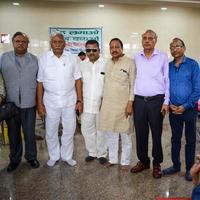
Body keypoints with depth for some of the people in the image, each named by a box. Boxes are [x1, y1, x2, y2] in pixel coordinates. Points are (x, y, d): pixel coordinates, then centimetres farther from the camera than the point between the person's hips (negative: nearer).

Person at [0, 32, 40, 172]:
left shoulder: (34, 60, 5)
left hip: (29, 104, 0)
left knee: (30, 133, 9)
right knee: (13, 134, 13)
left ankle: (31, 157, 29)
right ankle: (15, 159, 31)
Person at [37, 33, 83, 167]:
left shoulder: (71, 58, 0)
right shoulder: (43, 59, -2)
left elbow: (77, 80, 2)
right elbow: (40, 83, -1)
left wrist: (80, 100, -2)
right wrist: (40, 103, -4)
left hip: (70, 101, 1)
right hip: (51, 101, -1)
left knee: (69, 130, 11)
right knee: (51, 131, 11)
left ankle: (67, 156, 30)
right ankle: (54, 156, 31)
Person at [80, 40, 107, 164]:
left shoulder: (105, 65, -5)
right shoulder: (82, 65, 6)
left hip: (102, 103, -3)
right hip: (86, 103, 3)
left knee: (101, 130, 8)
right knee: (87, 129, 10)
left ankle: (102, 154, 23)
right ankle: (92, 152, 27)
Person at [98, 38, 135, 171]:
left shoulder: (129, 62, -6)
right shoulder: (108, 63, 12)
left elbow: (133, 84, -9)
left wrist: (130, 103, -16)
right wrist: (103, 102, 13)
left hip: (122, 104, -5)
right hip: (108, 104, 6)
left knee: (125, 135, 5)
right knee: (110, 134, 13)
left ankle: (125, 161, 20)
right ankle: (113, 159, 28)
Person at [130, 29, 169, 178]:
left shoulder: (163, 57, 1)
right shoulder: (137, 57, 9)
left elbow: (167, 80, 1)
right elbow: (134, 78, 12)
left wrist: (166, 101, -4)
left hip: (156, 100, -2)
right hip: (139, 100, 3)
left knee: (156, 134, 6)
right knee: (140, 133, 9)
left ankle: (157, 163, 22)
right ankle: (143, 161, 26)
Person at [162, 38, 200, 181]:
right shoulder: (168, 66, 5)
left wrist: (185, 106, -14)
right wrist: (169, 104, -6)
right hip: (173, 109, 3)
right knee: (175, 138, 13)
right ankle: (176, 165, 29)